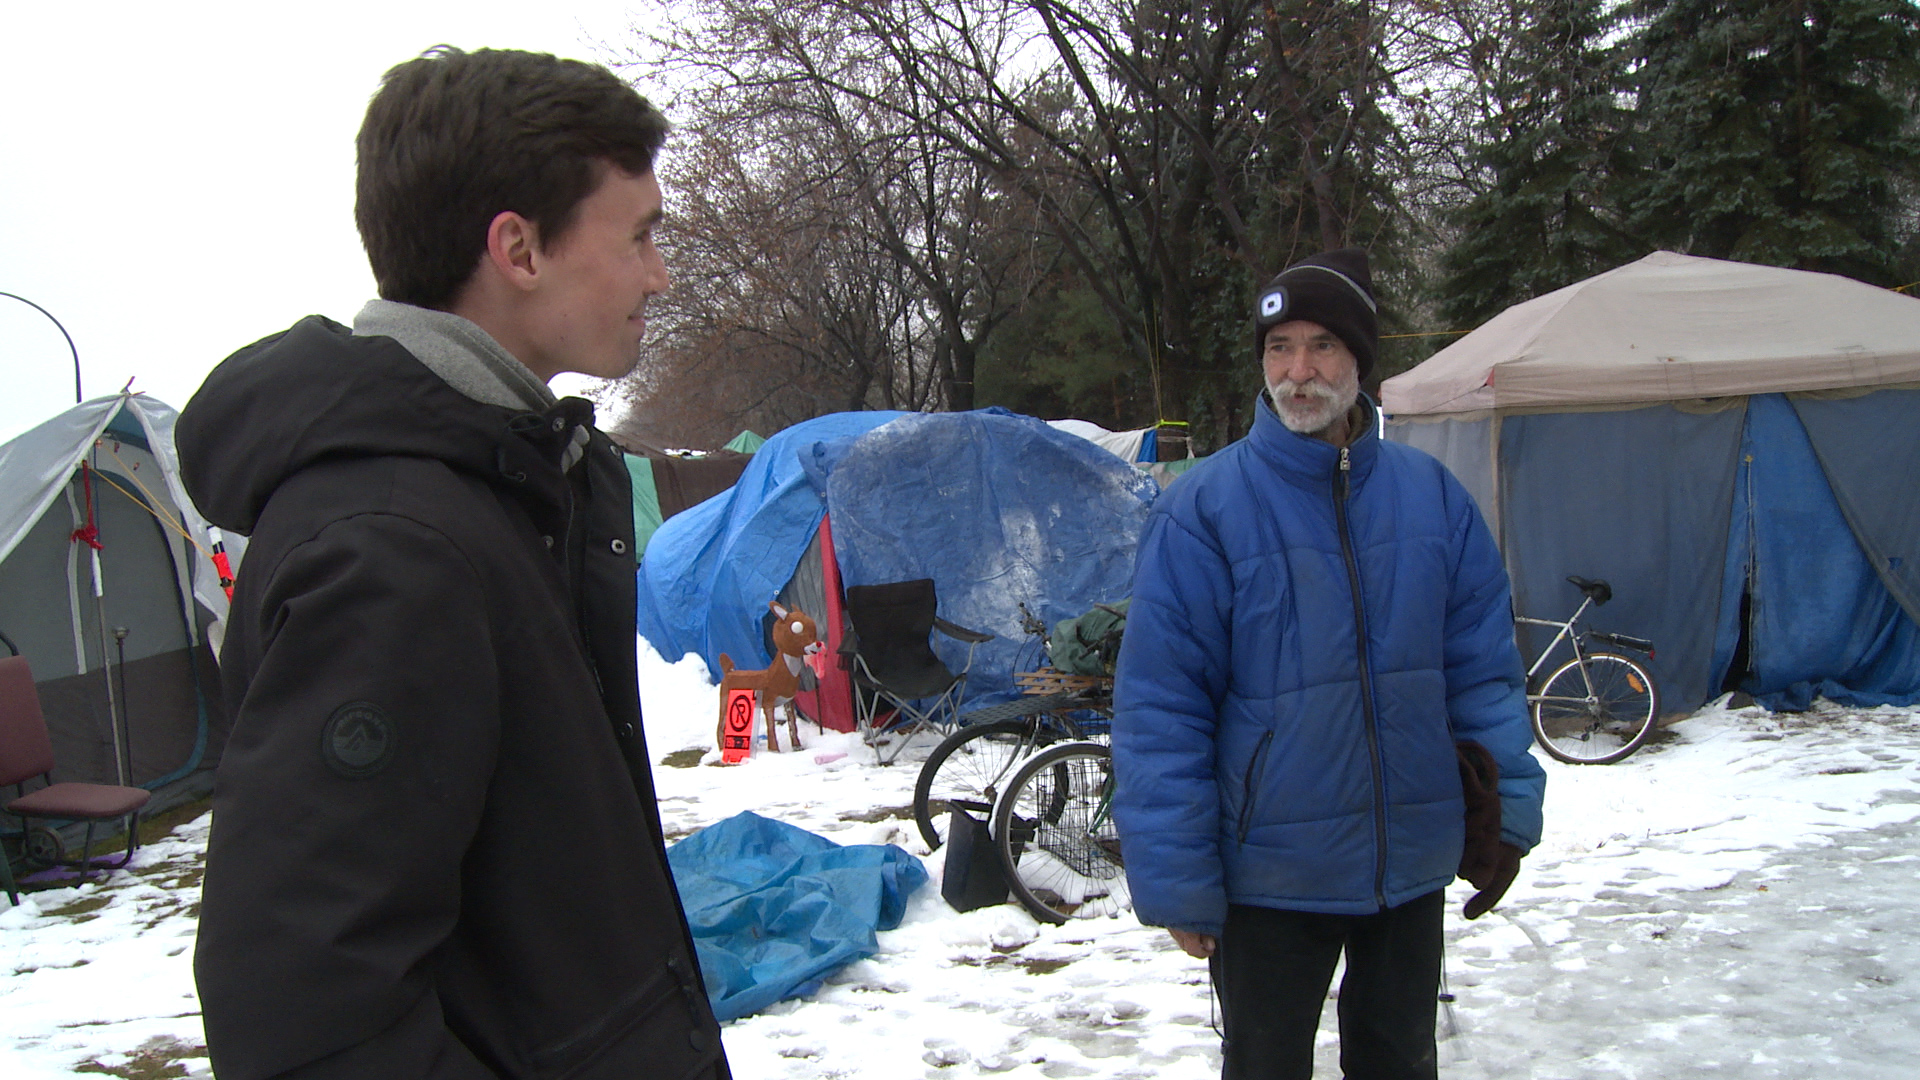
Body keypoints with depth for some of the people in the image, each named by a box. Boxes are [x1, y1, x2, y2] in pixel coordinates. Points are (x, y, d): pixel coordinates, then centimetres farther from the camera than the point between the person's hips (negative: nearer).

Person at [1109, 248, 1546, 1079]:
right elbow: (1158, 712, -14)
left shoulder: (1431, 494, -1)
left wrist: (1511, 805, 1)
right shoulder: (1203, 510, -13)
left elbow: (1483, 664, 6)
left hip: (1413, 868, 4)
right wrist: (1175, 881, -15)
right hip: (1270, 877, -3)